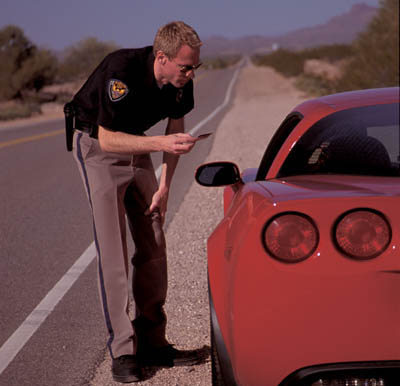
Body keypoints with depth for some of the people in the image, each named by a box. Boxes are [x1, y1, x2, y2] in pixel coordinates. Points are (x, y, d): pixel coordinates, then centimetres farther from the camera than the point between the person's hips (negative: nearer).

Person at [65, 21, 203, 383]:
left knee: (153, 247, 3)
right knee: (113, 251, -12)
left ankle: (152, 342, 11)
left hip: (136, 145, 7)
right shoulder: (122, 70, -32)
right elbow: (107, 138, -28)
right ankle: (123, 352, -8)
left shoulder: (181, 80, -12)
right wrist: (160, 143, -39)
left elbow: (175, 129, 3)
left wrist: (164, 186, -2)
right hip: (97, 146, -6)